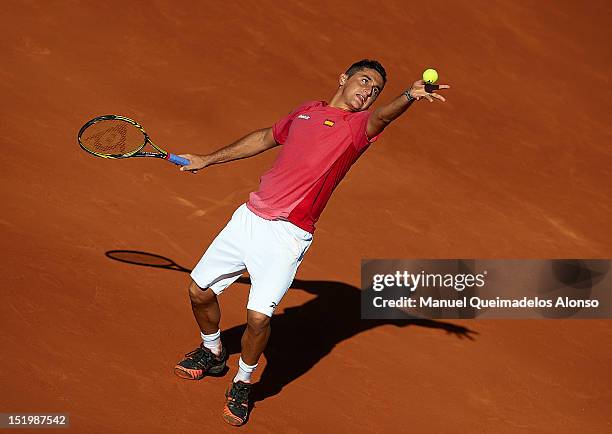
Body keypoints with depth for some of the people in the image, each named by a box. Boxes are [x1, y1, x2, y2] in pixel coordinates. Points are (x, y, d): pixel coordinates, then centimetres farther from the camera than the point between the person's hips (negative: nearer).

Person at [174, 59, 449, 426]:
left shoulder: (358, 125, -2)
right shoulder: (307, 110, 14)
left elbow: (380, 118, -26)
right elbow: (266, 138, 30)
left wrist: (409, 97, -48)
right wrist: (208, 160, 35)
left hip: (287, 235, -5)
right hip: (249, 217, 5)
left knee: (259, 316, -19)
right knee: (200, 291, 11)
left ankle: (242, 384, 9)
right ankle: (213, 354, 41)